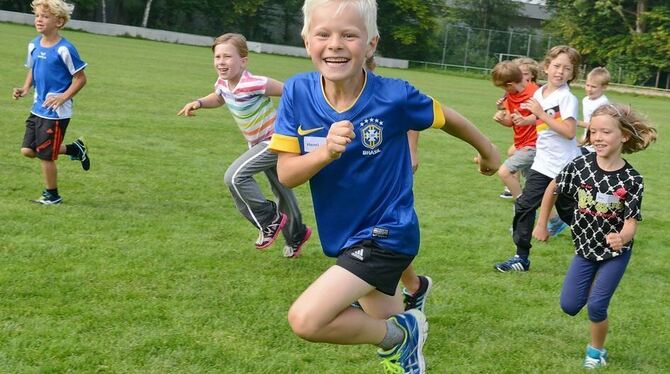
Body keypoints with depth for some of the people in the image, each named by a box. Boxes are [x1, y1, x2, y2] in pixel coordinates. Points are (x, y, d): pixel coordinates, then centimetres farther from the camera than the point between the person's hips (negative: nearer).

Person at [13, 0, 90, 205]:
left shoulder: (64, 49, -16)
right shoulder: (34, 45, 5)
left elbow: (80, 78, -11)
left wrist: (63, 97, -21)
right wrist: (25, 88, 2)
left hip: (56, 112, -8)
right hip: (38, 108, 8)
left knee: (45, 154, 0)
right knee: (27, 150, 9)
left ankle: (52, 195, 21)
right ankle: (74, 149, 25)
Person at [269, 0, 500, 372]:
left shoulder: (393, 96, -20)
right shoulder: (298, 93, -12)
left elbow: (447, 118, -1)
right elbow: (286, 174, -12)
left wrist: (487, 151, 16)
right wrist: (326, 152, -32)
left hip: (386, 234, -5)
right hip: (344, 236, 5)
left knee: (305, 319, -21)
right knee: (395, 344, 19)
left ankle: (400, 332, 2)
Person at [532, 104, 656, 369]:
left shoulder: (631, 180, -20)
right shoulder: (580, 166, -16)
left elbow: (631, 222, -21)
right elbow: (553, 189, 1)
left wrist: (621, 239, -43)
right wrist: (541, 225, 7)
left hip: (615, 253, -3)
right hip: (585, 248, 3)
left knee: (596, 306, -6)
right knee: (569, 306, 3)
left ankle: (597, 351, 23)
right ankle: (591, 285, 38)